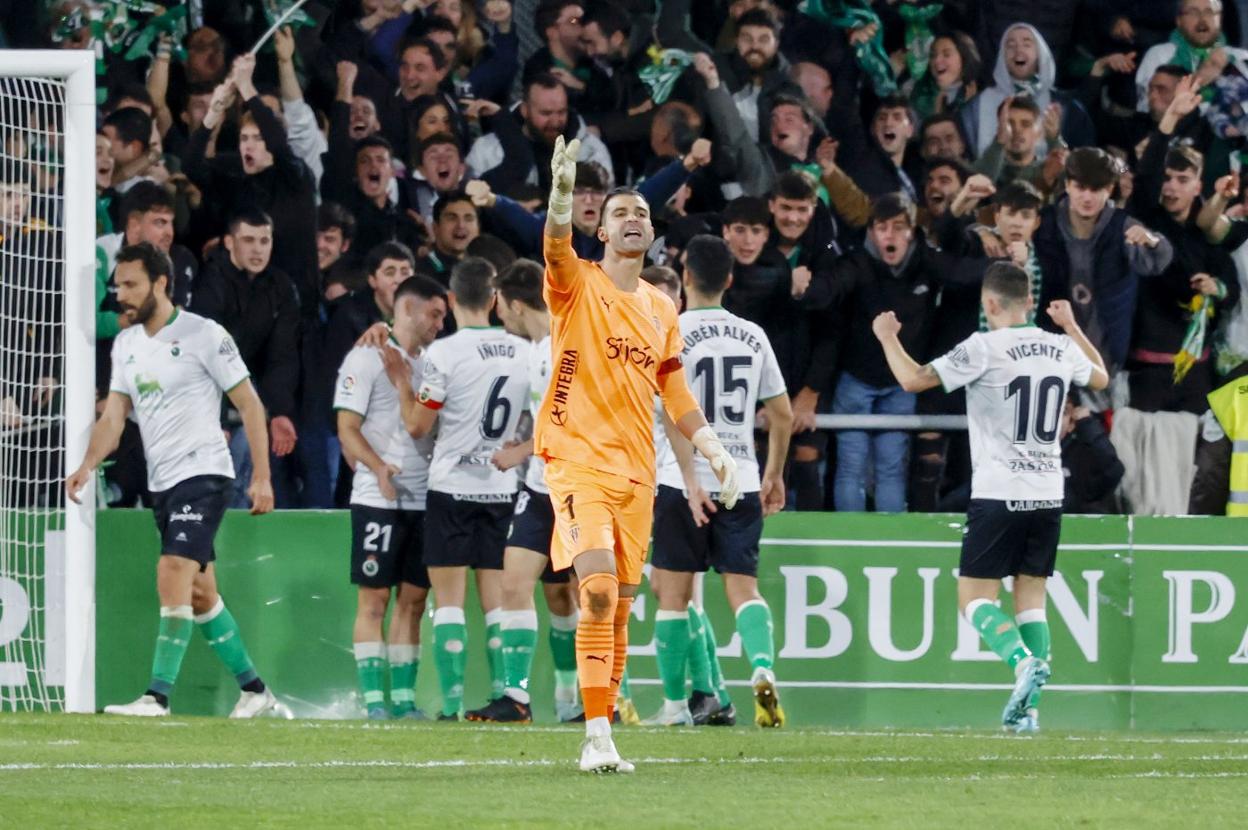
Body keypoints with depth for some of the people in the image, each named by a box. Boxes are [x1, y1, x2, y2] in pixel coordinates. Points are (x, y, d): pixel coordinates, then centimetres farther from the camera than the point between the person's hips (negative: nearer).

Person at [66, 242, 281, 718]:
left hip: (204, 472, -8)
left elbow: (249, 404, -6)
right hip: (161, 482, 8)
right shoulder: (125, 344, 10)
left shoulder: (204, 335, -10)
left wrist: (261, 476, -11)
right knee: (200, 594, 12)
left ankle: (158, 695, -22)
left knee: (173, 575, -20)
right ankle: (254, 690, 24)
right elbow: (114, 416, 8)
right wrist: (88, 465, -10)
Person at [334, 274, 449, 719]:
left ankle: (404, 697, 10)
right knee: (373, 600, -4)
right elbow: (347, 428, -10)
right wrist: (379, 467, -24)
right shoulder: (366, 358, -5)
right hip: (377, 499, -6)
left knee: (413, 600, 6)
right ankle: (373, 699, -3)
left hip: (423, 499, 6)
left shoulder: (429, 364, 15)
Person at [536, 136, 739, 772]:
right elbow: (556, 246, -23)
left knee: (620, 609, 6)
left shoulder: (662, 310, 15)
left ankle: (604, 732, 15)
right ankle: (596, 738, -21)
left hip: (636, 472, 6)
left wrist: (712, 448, 11)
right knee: (598, 591, -21)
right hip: (577, 458, -6)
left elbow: (672, 390, 21)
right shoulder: (578, 285, -1)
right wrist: (562, 189, -42)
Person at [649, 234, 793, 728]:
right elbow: (783, 414, 11)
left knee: (673, 593, 7)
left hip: (685, 483, -3)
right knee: (743, 587, 1)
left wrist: (691, 480, -19)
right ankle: (763, 668, -26)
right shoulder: (752, 336, 8)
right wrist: (774, 476, 23)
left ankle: (675, 704, 11)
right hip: (742, 481, 4)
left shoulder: (673, 334, -7)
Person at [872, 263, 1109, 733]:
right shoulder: (1061, 349, 7)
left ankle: (1024, 662, -26)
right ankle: (1028, 707, 2)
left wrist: (887, 337, 7)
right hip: (1048, 494, 5)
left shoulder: (985, 349, -11)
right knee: (1031, 597, 10)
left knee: (975, 597, 0)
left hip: (998, 494, -5)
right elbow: (1101, 378, 29)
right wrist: (1072, 327, 42)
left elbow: (913, 379, -11)